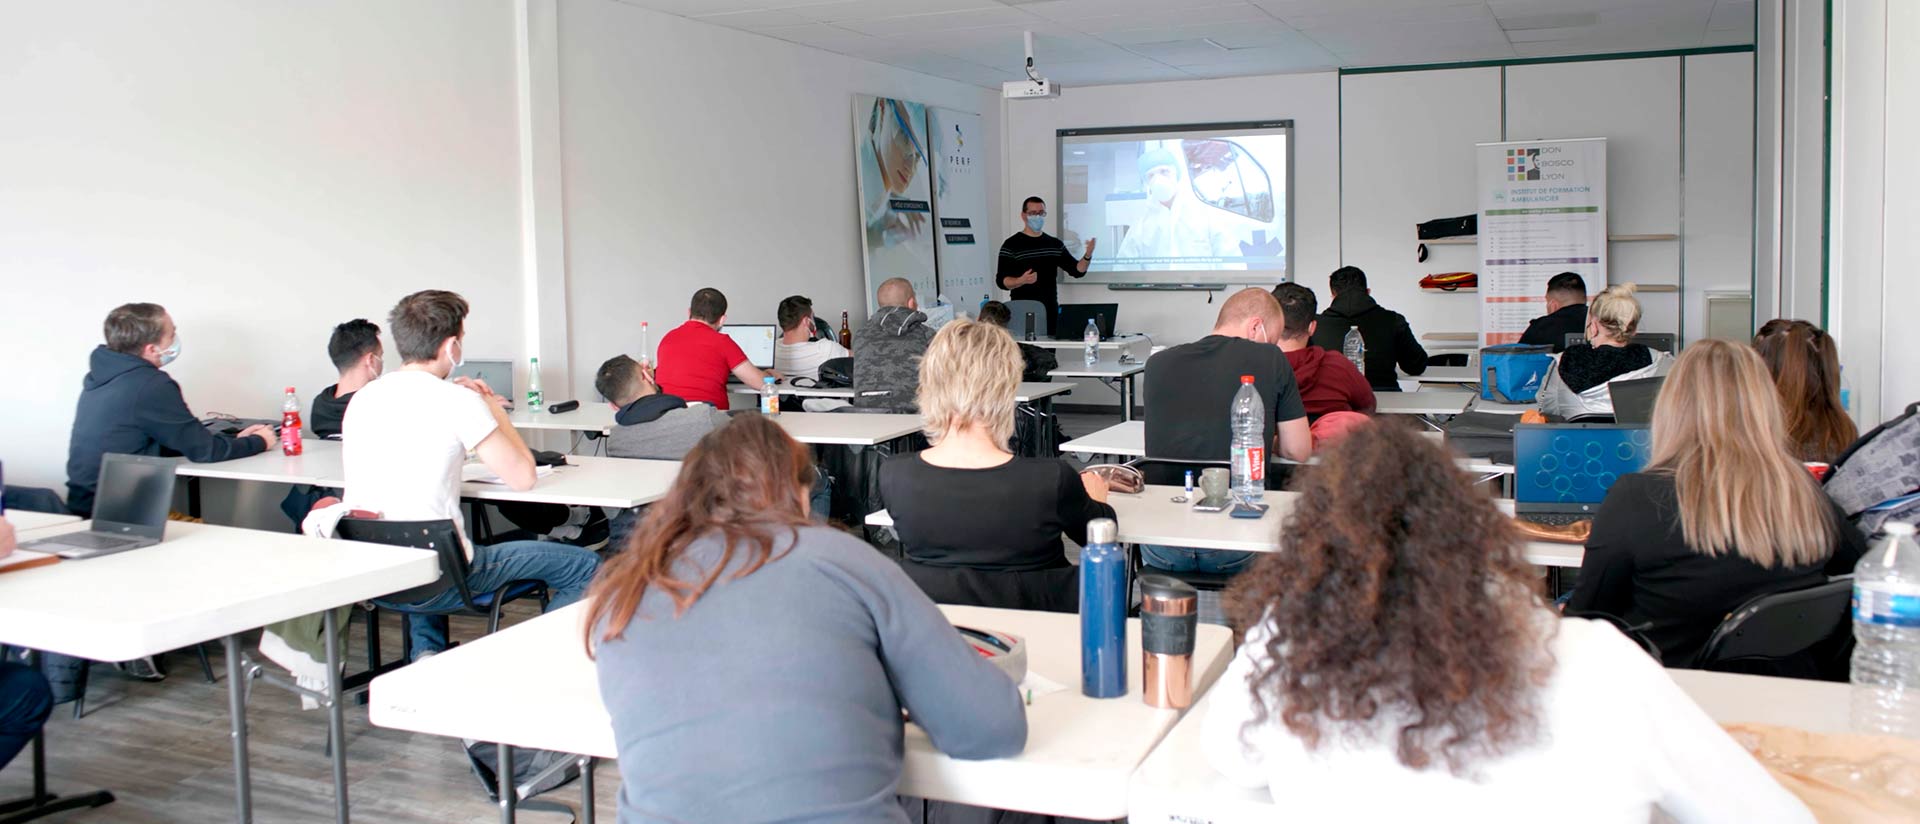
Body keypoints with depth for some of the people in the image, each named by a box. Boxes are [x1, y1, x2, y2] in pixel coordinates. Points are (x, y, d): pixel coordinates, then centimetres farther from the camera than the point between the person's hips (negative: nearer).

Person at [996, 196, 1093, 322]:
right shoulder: (1011, 245, -4)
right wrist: (1021, 281, -28)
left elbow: (1078, 271, 9)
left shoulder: (1055, 244, 11)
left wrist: (1087, 256, -11)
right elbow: (1001, 280, -9)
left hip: (1051, 312, 4)